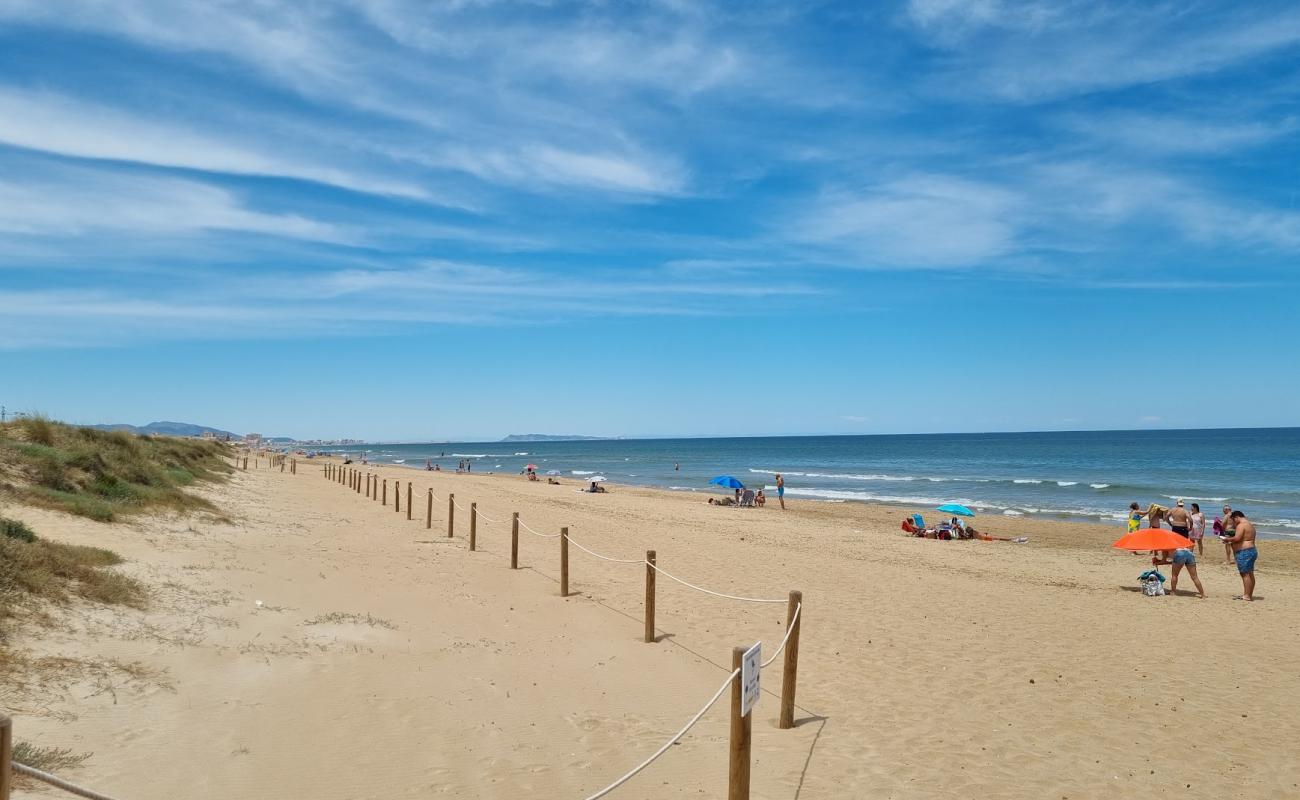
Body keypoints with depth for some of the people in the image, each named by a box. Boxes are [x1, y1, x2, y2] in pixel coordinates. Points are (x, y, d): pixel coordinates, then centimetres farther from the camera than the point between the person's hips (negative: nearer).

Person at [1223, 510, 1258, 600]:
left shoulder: (1241, 525, -13)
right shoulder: (1250, 525, 20)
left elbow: (1237, 538, -23)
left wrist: (1227, 540, -8)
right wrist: (1231, 542, 17)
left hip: (1244, 552, -11)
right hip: (1251, 550, 11)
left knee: (1245, 574, -10)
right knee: (1250, 574, 12)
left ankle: (1246, 596, -11)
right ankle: (1249, 595, 16)